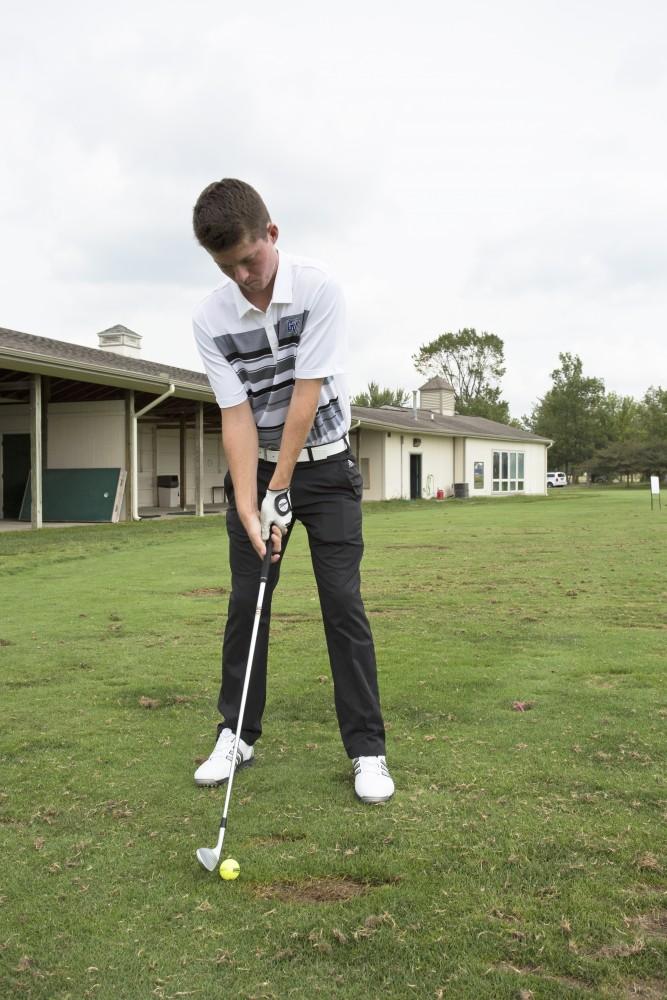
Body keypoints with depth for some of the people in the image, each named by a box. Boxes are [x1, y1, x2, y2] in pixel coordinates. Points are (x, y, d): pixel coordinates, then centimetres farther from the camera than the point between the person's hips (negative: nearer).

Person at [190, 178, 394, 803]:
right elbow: (237, 416, -13)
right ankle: (237, 734, 19)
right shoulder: (210, 319, -11)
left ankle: (367, 748, 3)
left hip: (324, 465, -2)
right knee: (245, 603, 3)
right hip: (255, 467, 2)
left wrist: (281, 489, -19)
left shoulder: (318, 287, -18)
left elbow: (307, 393, -20)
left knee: (342, 602, -6)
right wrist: (248, 505, -22)